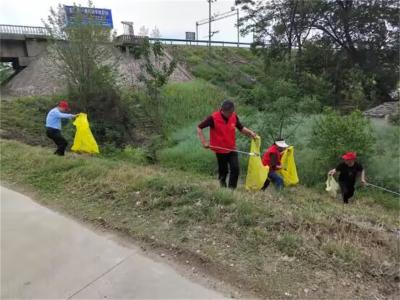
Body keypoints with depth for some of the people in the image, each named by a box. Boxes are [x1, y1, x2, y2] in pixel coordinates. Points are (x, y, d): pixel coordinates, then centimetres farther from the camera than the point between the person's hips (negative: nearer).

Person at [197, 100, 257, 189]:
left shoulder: (234, 116, -7)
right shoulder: (213, 118, -19)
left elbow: (241, 128, 9)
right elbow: (199, 128, -11)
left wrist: (250, 132, -9)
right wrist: (204, 142, -18)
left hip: (232, 149, 3)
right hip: (220, 150, -3)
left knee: (235, 169, -6)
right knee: (223, 170, 10)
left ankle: (231, 188, 10)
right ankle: (223, 188, 33)